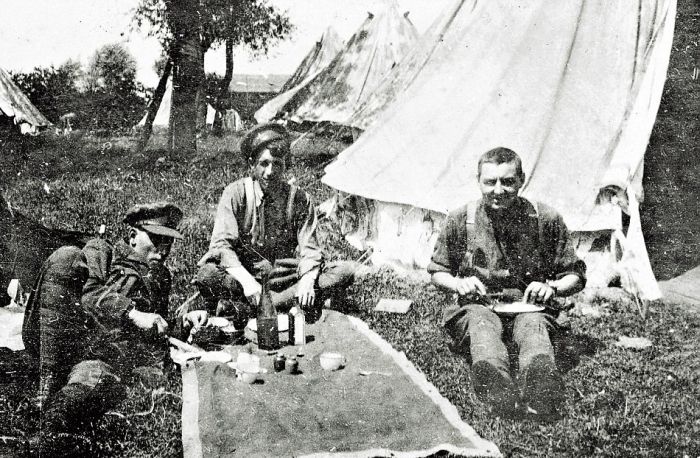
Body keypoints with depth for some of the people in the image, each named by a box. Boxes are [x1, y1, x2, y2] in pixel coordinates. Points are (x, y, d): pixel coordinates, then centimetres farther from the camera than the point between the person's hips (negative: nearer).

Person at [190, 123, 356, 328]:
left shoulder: (299, 199, 0)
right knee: (206, 276, -31)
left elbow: (309, 250, -5)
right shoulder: (236, 193, -5)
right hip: (245, 275, -3)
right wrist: (246, 280, -32)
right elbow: (221, 244, -14)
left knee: (346, 270, -21)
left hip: (286, 278, 3)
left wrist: (307, 280, -28)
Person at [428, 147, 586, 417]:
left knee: (532, 324, -37)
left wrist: (552, 287, -12)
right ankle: (493, 377, -71)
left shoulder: (545, 219, 2)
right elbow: (437, 272, 15)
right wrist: (458, 283, -8)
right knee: (481, 320, -38)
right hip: (476, 306, 0)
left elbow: (575, 276, 11)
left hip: (528, 307, 0)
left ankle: (540, 380, -70)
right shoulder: (461, 220, 3)